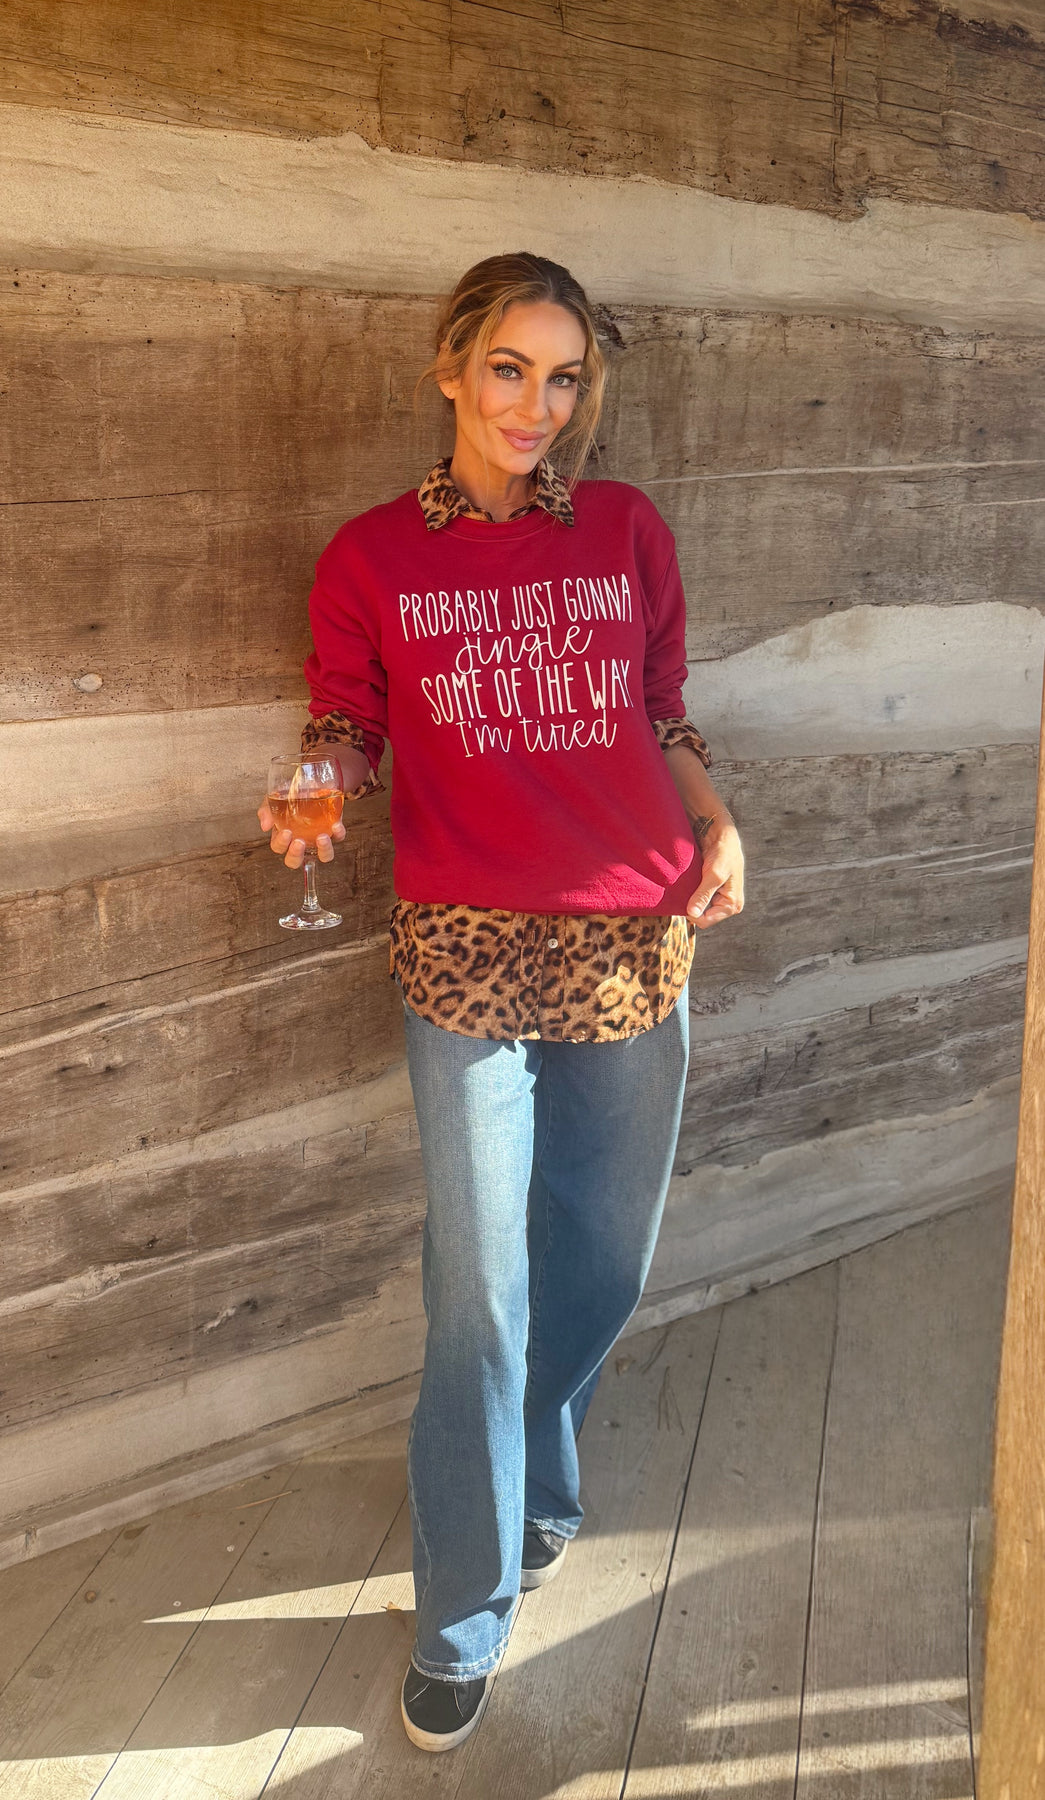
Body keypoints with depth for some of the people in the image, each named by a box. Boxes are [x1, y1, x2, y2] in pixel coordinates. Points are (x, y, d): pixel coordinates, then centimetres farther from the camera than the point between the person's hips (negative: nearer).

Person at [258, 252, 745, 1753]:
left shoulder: (627, 531, 7)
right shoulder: (372, 559, 1)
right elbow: (349, 733, 6)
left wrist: (717, 826, -1)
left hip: (635, 941, 3)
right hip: (470, 955, -3)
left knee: (605, 1259, 14)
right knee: (480, 1298, 1)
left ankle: (534, 1477, 44)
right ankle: (463, 1625, 20)